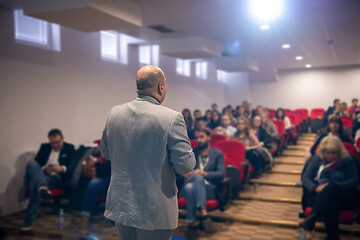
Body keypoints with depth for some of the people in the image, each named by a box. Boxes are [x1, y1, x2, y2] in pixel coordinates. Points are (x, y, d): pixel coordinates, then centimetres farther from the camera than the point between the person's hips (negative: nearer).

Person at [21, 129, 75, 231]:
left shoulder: (70, 148, 13)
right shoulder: (44, 147, 24)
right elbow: (36, 163, 14)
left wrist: (62, 168, -19)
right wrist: (43, 169, -9)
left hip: (57, 178, -4)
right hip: (41, 175, 4)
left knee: (34, 182, -36)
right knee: (31, 163, -31)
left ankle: (30, 218, -35)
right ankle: (42, 187, -58)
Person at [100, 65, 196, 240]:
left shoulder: (114, 113, -2)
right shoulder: (172, 118, -18)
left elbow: (105, 153, 11)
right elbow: (185, 166, -16)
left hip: (119, 205, 5)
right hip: (154, 212, -5)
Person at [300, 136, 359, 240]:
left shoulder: (347, 161, 14)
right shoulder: (317, 159, 19)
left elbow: (354, 181, 1)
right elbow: (305, 177, 9)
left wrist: (334, 186, -16)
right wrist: (315, 187, -15)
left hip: (342, 197, -1)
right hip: (317, 195, 2)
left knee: (331, 188, -39)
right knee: (331, 204, -38)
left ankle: (311, 218, -51)